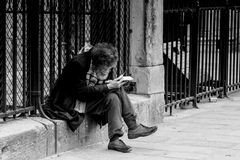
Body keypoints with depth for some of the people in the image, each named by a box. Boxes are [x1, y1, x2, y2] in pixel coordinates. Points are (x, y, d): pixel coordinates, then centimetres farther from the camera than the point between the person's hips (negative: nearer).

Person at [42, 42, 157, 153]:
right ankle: (115, 139, -23)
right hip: (70, 102, -8)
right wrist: (108, 87, -28)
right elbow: (82, 93, -26)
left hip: (89, 97, 8)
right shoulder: (78, 63, -24)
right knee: (112, 98, -24)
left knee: (118, 89, -9)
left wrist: (111, 84, -13)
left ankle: (133, 126, -8)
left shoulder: (102, 67, 0)